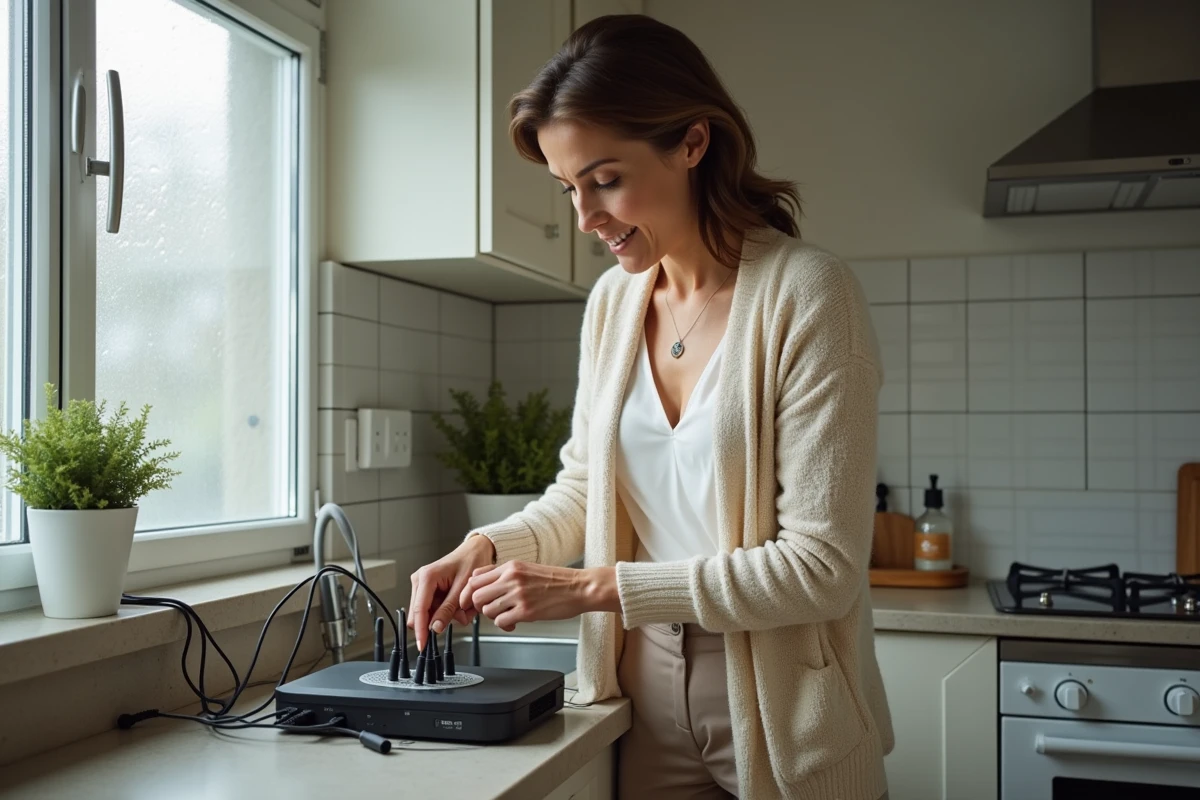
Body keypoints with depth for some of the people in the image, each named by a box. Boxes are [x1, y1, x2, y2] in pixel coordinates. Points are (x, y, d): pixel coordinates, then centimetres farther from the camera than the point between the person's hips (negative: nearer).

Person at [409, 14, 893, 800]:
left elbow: (822, 566, -20)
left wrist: (598, 586, -21)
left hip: (782, 722, -5)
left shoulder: (806, 294, -17)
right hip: (649, 706, 5)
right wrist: (486, 548, -8)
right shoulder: (612, 301, 1)